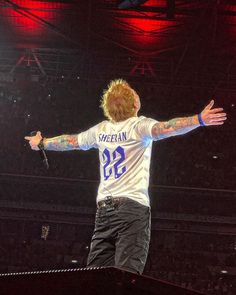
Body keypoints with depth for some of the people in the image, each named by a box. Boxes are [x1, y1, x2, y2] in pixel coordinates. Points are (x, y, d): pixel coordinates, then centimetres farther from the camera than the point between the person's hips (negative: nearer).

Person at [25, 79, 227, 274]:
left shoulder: (101, 130, 15)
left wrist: (41, 143, 46)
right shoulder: (139, 126, -1)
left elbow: (69, 142, 28)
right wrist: (200, 120, -31)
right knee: (126, 276, -13)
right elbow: (166, 129, -21)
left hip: (104, 207, 5)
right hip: (133, 205, -5)